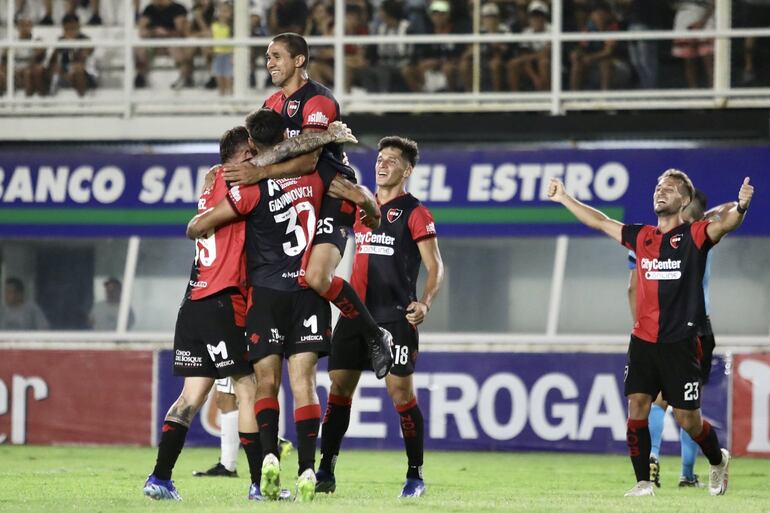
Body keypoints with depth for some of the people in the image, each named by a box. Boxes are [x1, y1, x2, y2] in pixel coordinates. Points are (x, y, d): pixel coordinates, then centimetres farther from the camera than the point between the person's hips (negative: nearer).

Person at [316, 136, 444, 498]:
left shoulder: (414, 214, -3)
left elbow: (436, 267, -6)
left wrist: (424, 304, -21)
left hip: (395, 316, -5)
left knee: (400, 391, -7)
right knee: (338, 387, 1)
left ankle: (415, 475, 3)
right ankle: (325, 473, 4)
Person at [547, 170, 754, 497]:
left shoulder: (693, 236, -4)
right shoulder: (642, 236, 11)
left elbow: (724, 224, -24)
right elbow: (600, 222, 23)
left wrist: (741, 207, -45)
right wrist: (564, 198, 27)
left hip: (679, 343, -5)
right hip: (643, 341, 5)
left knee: (687, 419, 1)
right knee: (637, 407, -6)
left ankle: (718, 461, 29)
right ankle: (643, 482, 1)